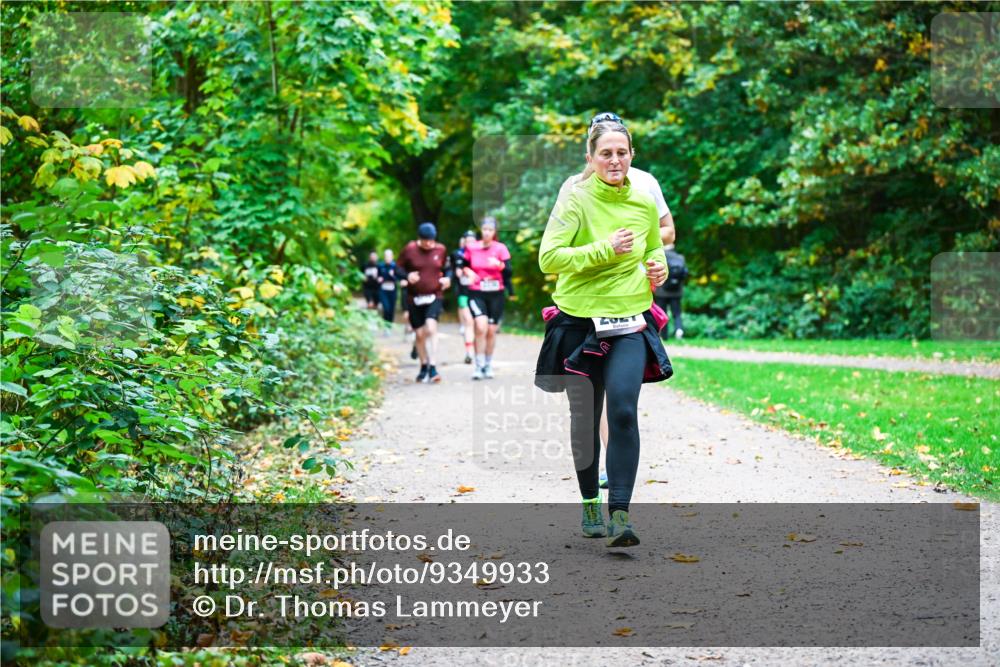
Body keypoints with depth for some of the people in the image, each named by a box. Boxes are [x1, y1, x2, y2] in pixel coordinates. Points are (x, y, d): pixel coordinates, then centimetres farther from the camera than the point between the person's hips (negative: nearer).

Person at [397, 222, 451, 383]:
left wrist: (448, 277, -3)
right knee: (420, 334, 7)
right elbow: (398, 268, 3)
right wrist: (407, 276, -17)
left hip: (434, 297, -1)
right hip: (414, 298, 1)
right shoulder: (409, 249, -3)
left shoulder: (440, 249, 3)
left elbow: (446, 268, 18)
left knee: (431, 327, -22)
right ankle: (424, 367, 26)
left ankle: (432, 367, -21)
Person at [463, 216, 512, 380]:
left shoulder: (501, 248, -2)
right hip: (476, 294, -1)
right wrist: (467, 271, -5)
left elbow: (508, 272, -9)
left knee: (491, 331, 6)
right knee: (481, 327, -19)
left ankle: (488, 365, 23)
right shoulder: (471, 247, 2)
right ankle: (479, 366, -11)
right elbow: (464, 265, 17)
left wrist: (500, 265, -29)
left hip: (496, 294, 1)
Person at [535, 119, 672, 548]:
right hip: (580, 321, -1)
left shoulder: (644, 203, 5)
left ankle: (619, 514, -14)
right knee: (584, 417, 11)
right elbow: (548, 258, -16)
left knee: (623, 412, -15)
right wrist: (605, 249, -22)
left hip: (630, 323, 1)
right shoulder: (575, 200, -7)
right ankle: (590, 504, 30)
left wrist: (659, 267, 2)